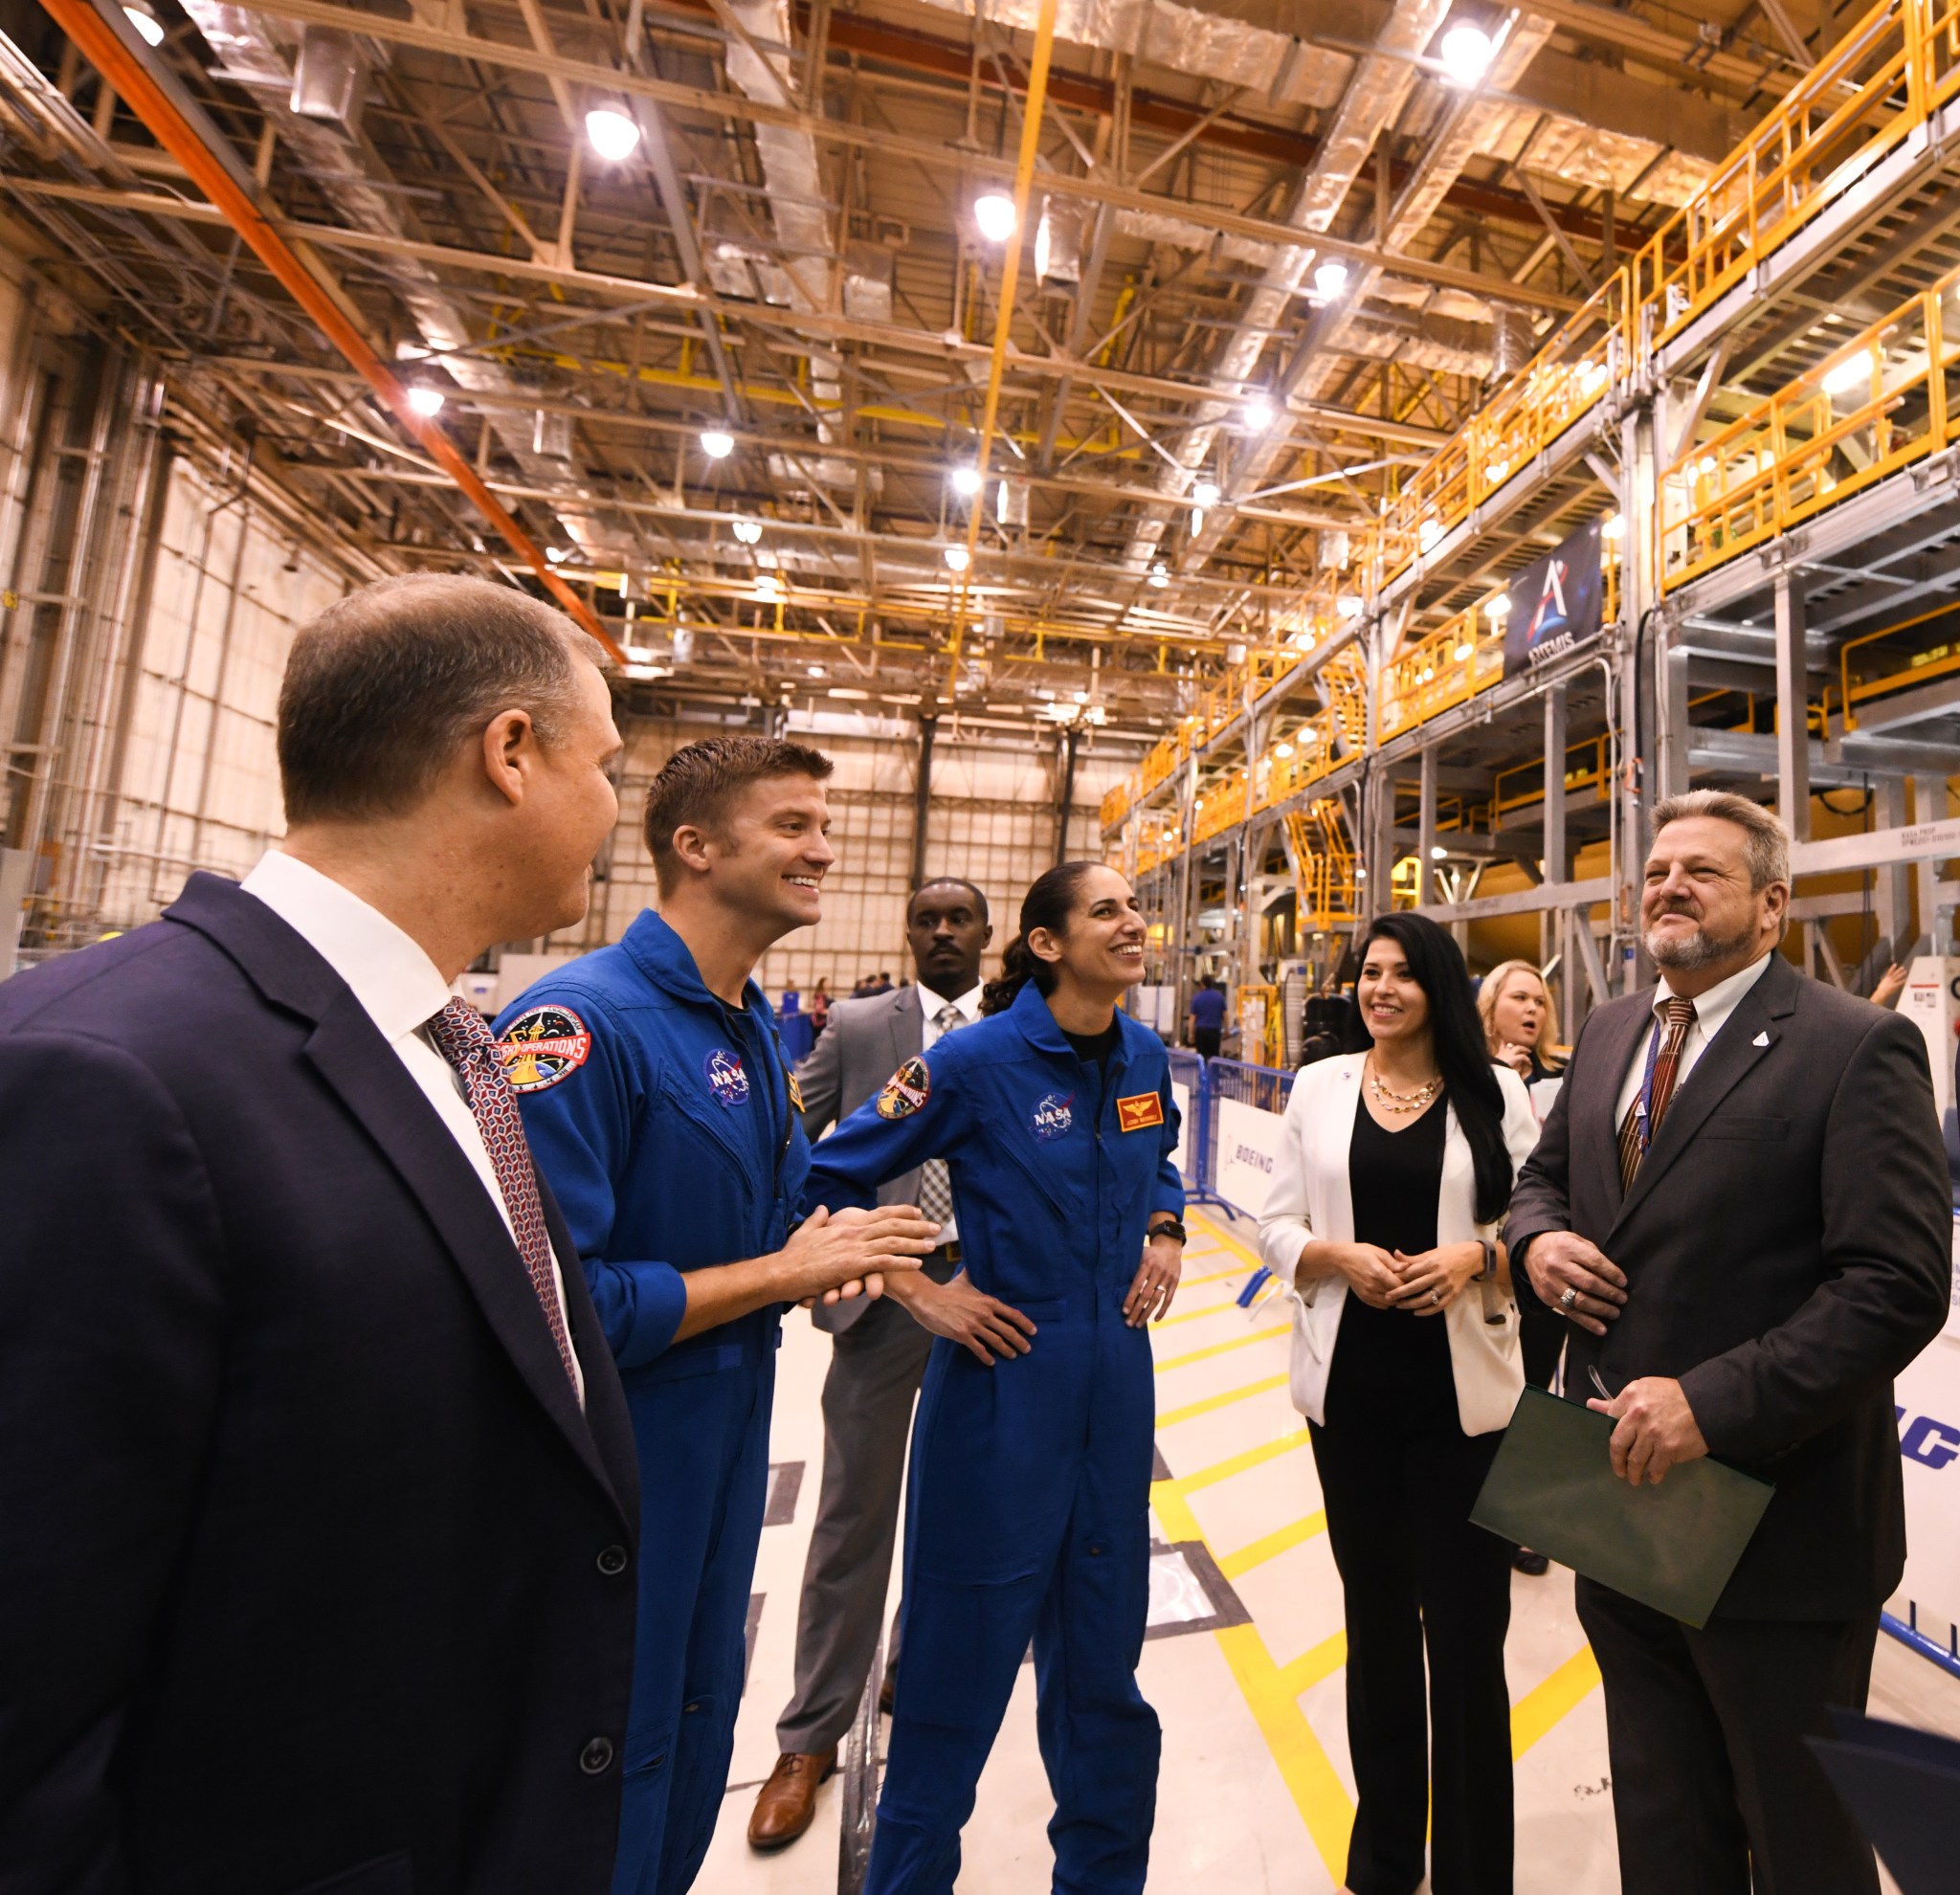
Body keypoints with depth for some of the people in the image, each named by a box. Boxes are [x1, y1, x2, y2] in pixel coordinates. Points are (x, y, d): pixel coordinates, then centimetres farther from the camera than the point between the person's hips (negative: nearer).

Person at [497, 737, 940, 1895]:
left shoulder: (758, 1029, 3)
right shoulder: (585, 1020, -24)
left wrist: (836, 1248, -8)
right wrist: (780, 1273, -21)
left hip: (726, 1449, 8)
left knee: (699, 1727, 27)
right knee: (614, 1767, 17)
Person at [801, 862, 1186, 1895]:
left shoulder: (1146, 1056, 1)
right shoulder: (976, 1058, -17)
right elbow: (828, 1180, -12)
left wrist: (1164, 1232, 3)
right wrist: (921, 1292, -14)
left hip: (1116, 1385, 5)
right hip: (1003, 1381, -5)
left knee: (1101, 1654, 23)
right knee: (962, 1654, 14)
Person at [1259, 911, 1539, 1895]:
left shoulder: (1494, 1091, -2)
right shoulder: (1319, 1085, 1)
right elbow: (1277, 1227, 1)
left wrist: (1477, 1258, -19)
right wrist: (1337, 1256, -17)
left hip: (1464, 1390, -2)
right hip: (1350, 1386, 2)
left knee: (1465, 1628, 7)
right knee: (1375, 1615, 19)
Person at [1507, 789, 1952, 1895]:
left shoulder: (1858, 1046, -14)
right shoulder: (1610, 1032, 5)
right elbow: (1545, 1174, 15)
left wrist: (1713, 1402, -26)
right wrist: (1540, 1236, -7)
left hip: (1774, 1520, -5)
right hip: (1624, 1494, 6)